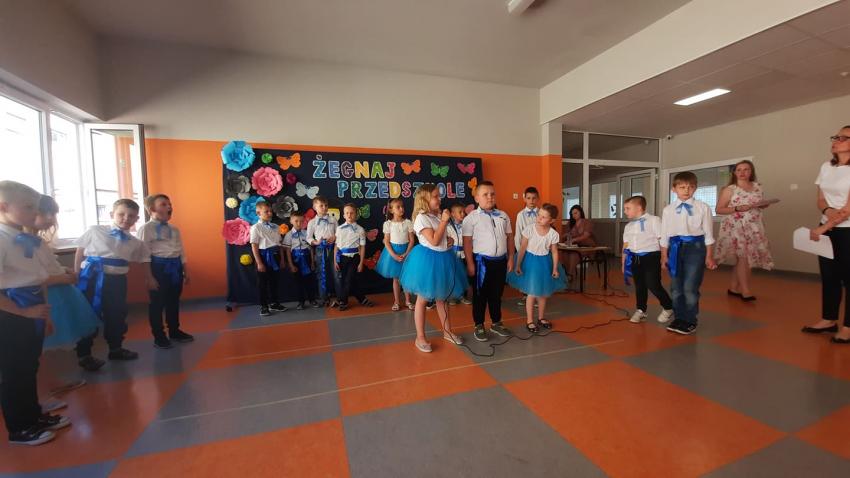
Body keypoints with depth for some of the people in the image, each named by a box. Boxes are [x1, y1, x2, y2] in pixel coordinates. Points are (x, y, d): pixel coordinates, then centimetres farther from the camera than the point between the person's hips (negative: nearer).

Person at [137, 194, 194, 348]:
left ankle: (175, 331, 28)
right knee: (157, 302, 3)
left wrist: (185, 271, 15)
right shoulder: (146, 228, -7)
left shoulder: (174, 229, 13)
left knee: (174, 301, 15)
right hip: (158, 266, -6)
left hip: (175, 266, 6)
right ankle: (159, 336, 17)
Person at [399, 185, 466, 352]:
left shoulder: (438, 215, 10)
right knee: (422, 299, 5)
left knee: (442, 298, 19)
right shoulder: (421, 218, -15)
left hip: (443, 258, 8)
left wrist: (450, 241, 1)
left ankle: (447, 331, 32)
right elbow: (434, 241, -23)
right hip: (428, 259, -8)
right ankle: (420, 337, 16)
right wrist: (444, 221, -18)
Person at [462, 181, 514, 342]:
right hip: (482, 261, -4)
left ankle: (496, 323, 33)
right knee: (480, 294, 7)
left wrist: (510, 258, 9)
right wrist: (470, 263, -12)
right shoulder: (471, 217, -6)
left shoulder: (503, 216, 9)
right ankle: (479, 326, 21)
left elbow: (509, 237, 13)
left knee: (497, 294, 16)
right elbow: (467, 242, -8)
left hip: (501, 260, 5)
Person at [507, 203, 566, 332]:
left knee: (543, 292, 15)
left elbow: (554, 252, 0)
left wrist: (555, 269, -1)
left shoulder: (554, 234, -11)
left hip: (545, 262, 3)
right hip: (531, 260, -3)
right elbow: (522, 248, -12)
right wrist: (518, 265, -10)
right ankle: (529, 321, 19)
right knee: (532, 293, 3)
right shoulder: (529, 228, -18)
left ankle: (541, 318, 36)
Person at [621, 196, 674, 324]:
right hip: (635, 258, 6)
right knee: (639, 286, 11)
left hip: (651, 257, -6)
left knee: (653, 285, -4)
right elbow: (626, 245, 15)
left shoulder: (654, 220, -5)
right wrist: (624, 263, 15)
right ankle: (640, 310, 24)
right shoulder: (628, 226, 13)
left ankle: (668, 308, 20)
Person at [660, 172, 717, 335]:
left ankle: (690, 321, 11)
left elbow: (708, 233, 2)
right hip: (675, 247, 3)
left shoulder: (703, 208, 0)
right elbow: (664, 235, 7)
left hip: (695, 246, -2)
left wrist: (709, 256, 1)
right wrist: (664, 255, 7)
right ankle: (679, 318, 24)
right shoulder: (668, 210, 4)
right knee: (676, 287, 10)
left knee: (690, 287, -5)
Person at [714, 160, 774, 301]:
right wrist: (737, 208, -19)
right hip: (736, 228, -6)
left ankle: (733, 287, 18)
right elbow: (718, 209, -7)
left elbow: (760, 205, 23)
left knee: (749, 258, 7)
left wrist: (765, 205, 1)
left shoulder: (757, 187, 10)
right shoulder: (729, 190, -6)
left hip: (753, 228, 6)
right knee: (743, 257, -9)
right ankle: (745, 290, 0)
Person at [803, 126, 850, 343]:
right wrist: (827, 210, -13)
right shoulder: (826, 167, 7)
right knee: (828, 275, 11)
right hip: (828, 229, 6)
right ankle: (828, 319, 22)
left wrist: (821, 229, -20)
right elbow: (820, 199, 9)